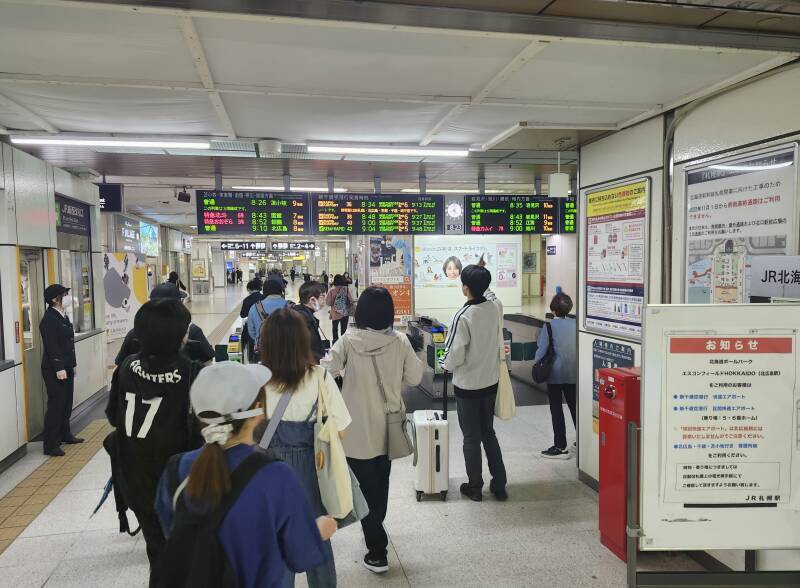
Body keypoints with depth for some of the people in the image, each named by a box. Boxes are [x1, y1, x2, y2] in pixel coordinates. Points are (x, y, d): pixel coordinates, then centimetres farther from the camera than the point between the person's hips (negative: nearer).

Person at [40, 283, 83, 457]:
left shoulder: (63, 315, 13)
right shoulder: (49, 319, -15)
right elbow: (51, 346, -20)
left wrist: (73, 364, 18)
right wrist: (59, 368, -22)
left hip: (66, 368, 9)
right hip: (54, 370, -9)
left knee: (67, 403, 15)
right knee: (55, 405, -6)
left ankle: (65, 434, 29)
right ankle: (50, 445, 0)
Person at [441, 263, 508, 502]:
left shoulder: (463, 316, -23)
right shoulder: (495, 309, -5)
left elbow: (455, 355, -19)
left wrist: (445, 365, -1)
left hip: (467, 385, -5)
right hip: (491, 381, 5)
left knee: (471, 437, 10)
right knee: (489, 432, 20)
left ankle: (475, 487, 23)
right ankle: (499, 485, 25)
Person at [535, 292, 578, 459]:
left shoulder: (550, 325, -12)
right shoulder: (576, 324, 0)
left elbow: (542, 348, -13)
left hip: (556, 373, -4)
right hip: (574, 372, 4)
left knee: (556, 409, 3)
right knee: (574, 406, 16)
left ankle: (560, 447, 6)